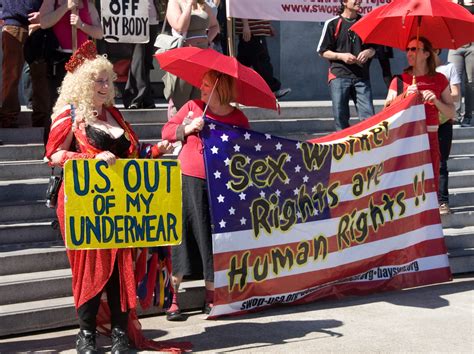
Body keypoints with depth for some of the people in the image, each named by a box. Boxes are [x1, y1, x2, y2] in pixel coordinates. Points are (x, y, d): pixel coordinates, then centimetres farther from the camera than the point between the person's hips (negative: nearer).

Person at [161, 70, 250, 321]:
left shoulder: (238, 119, 1)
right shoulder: (192, 107, 4)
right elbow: (167, 130, 5)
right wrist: (187, 128, -12)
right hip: (188, 181, 0)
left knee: (214, 239, 7)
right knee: (182, 236, 3)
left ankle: (211, 298, 21)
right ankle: (172, 298, 11)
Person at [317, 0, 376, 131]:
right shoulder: (332, 23, 2)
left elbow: (373, 47, 19)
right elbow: (323, 51, 3)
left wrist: (368, 52, -4)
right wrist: (341, 56, -13)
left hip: (361, 76, 2)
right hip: (339, 76, -2)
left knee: (369, 117, -5)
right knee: (341, 117, 0)